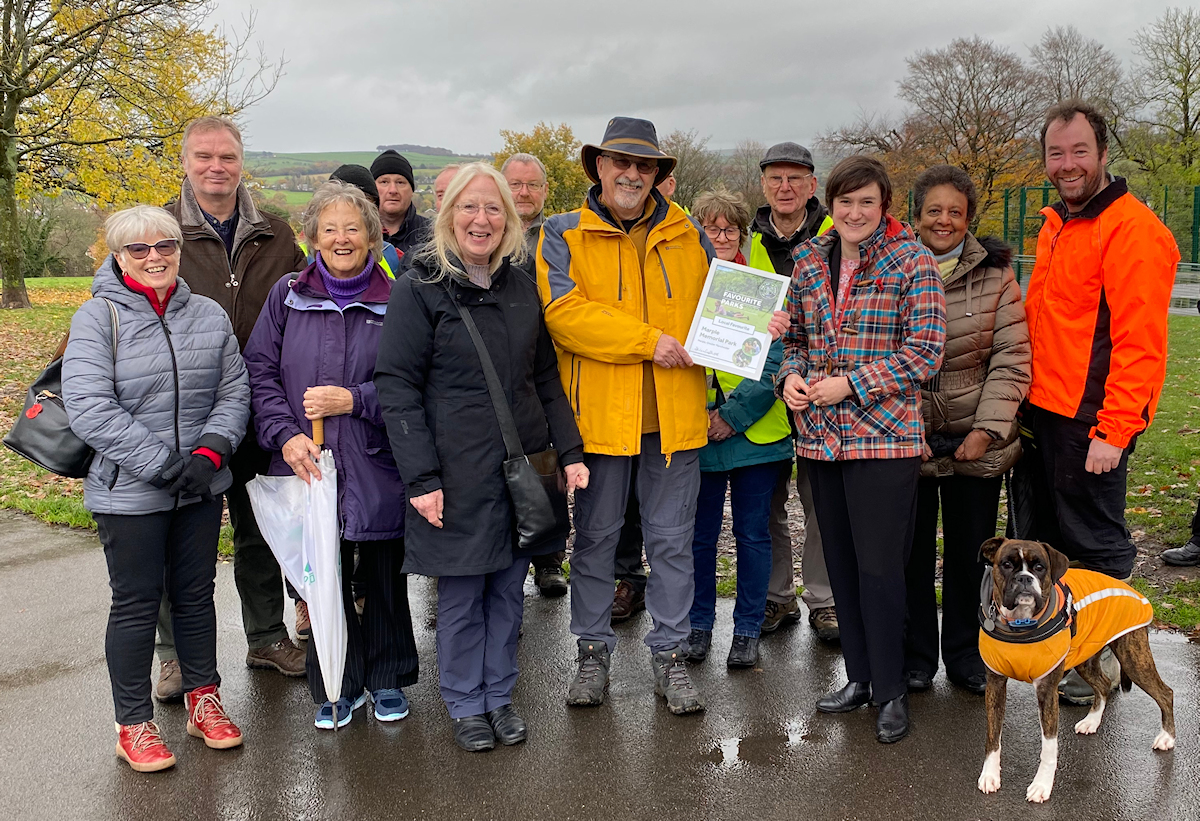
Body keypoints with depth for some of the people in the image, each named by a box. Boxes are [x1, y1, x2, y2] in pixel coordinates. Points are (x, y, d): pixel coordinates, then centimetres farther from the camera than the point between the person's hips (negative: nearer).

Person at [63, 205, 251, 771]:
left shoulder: (209, 316, 5)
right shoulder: (98, 318, -8)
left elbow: (234, 391, 5)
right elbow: (88, 408, -17)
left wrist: (209, 453, -13)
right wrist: (163, 464, -20)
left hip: (201, 489, 4)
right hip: (128, 492, -4)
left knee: (196, 593, 15)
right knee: (136, 603, 5)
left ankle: (203, 698, 31)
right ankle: (133, 724, 19)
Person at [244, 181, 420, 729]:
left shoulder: (394, 301, -1)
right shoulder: (288, 295, 6)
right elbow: (260, 371, 3)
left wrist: (355, 400, -15)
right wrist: (285, 434, -10)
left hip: (378, 470, -1)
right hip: (308, 467, 1)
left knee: (384, 576, 10)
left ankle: (387, 680, 30)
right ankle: (338, 688, 25)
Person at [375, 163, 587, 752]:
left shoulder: (520, 286, 10)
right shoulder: (419, 288, -6)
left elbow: (545, 376, 16)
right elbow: (396, 387, -9)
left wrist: (569, 450, 8)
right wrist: (420, 477, -15)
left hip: (522, 465, 5)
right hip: (457, 473, -4)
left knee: (508, 587, 12)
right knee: (461, 593, 5)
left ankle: (500, 696, 28)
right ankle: (466, 705, 23)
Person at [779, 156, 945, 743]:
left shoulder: (910, 261, -5)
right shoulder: (810, 260, 10)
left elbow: (925, 350, -10)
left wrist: (850, 383, -15)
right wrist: (791, 376, -3)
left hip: (883, 432, -5)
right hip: (819, 434, 5)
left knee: (879, 566, -2)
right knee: (840, 562, 13)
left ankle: (890, 690, 14)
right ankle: (859, 677, 28)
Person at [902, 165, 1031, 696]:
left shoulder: (994, 276, 0)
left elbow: (1012, 360, -3)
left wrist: (987, 429, -11)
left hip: (977, 442, 1)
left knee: (971, 551, 11)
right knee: (911, 551, 8)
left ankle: (966, 655, 28)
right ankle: (914, 658, 24)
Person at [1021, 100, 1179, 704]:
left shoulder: (1131, 229, -14)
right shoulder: (1055, 225, 14)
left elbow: (1140, 342, -19)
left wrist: (1114, 429, -21)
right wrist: (1029, 402, 15)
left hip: (1091, 422, -9)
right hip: (1043, 411, 9)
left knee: (1093, 541, 2)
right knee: (1047, 538, 17)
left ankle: (1107, 665, 18)